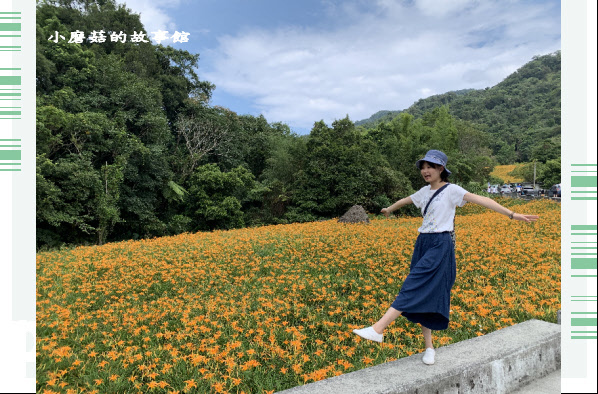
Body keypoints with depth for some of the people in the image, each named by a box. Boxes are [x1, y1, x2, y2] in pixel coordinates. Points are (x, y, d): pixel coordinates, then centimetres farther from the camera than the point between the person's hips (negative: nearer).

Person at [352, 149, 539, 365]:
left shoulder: (451, 190, -4)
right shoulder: (425, 191, 15)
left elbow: (480, 200, -13)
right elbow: (405, 200, 33)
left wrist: (512, 214, -22)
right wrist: (389, 209, 50)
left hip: (441, 245, -7)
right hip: (422, 244, 7)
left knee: (415, 287, -16)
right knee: (423, 295, 4)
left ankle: (378, 329, -20)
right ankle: (429, 347, 13)